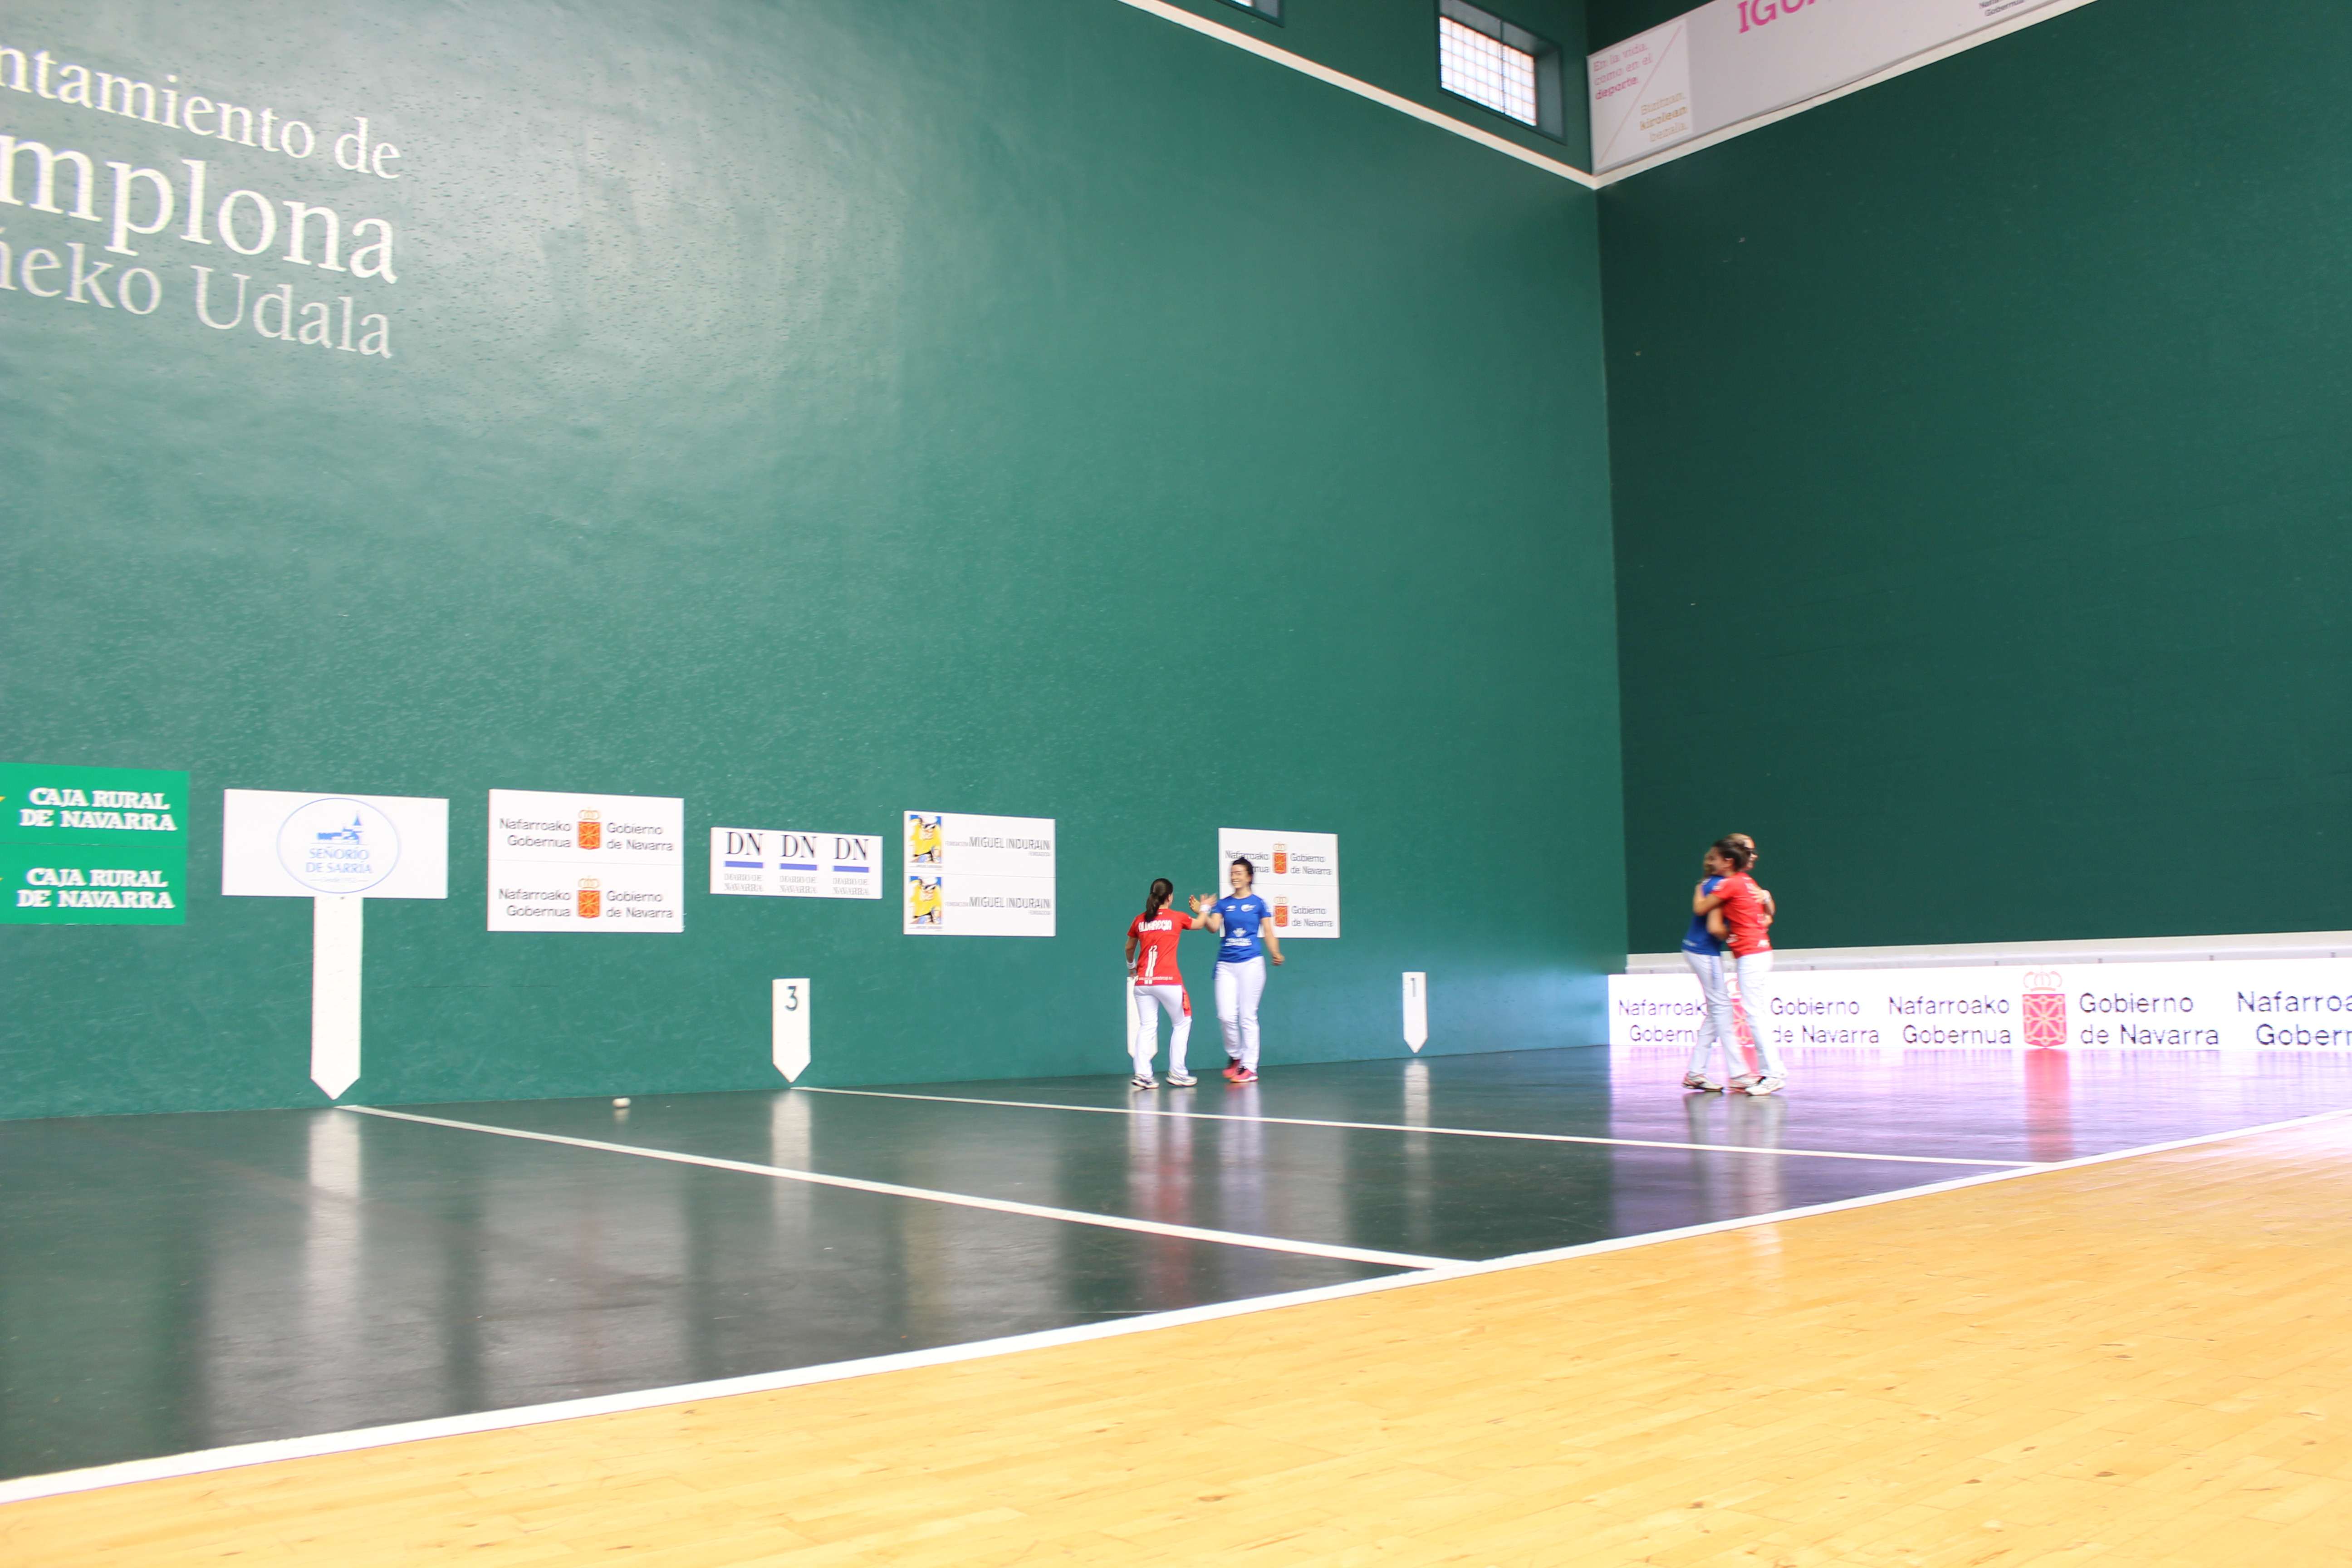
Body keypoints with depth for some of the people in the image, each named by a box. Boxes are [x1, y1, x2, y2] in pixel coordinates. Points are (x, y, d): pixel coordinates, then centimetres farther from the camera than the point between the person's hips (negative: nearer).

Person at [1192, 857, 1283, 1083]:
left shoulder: (1258, 903, 4)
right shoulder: (1223, 904, 10)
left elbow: (1268, 933, 1)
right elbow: (1214, 927, -6)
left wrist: (1275, 953, -17)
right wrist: (1202, 913, -25)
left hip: (1251, 963, -3)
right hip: (1226, 964, 3)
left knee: (1247, 1016, -1)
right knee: (1226, 1016, -4)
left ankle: (1249, 1067, 6)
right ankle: (1235, 1057, 19)